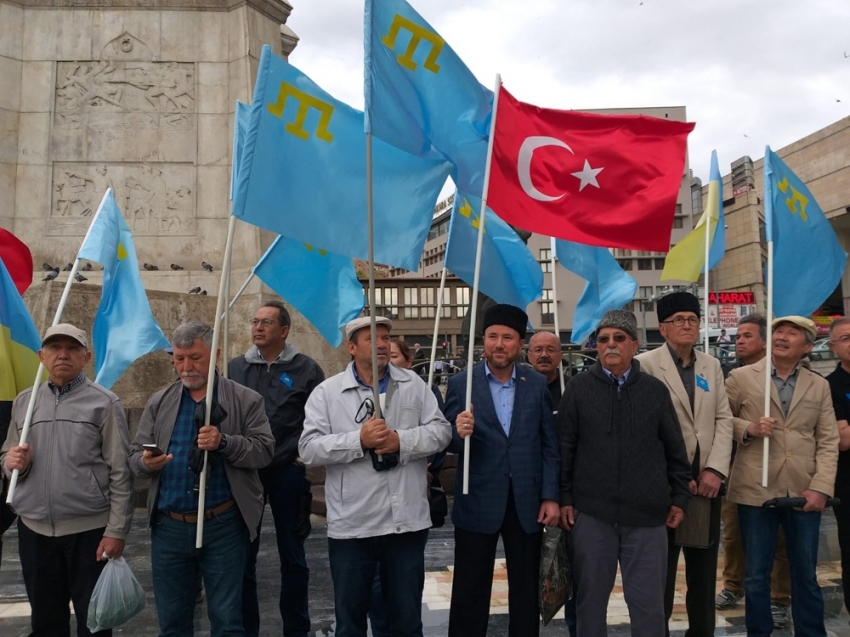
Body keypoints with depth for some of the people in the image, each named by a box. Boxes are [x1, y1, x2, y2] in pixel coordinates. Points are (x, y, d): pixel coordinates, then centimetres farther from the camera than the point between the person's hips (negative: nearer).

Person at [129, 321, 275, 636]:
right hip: (168, 527, 3)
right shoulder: (159, 403, 8)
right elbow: (135, 455, 8)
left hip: (224, 527, -3)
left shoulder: (246, 400, -2)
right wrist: (146, 462, -15)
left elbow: (264, 450, -8)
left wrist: (224, 442, -24)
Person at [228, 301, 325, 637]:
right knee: (243, 555, 9)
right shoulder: (236, 367, 6)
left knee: (292, 555, 10)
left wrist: (304, 454, -6)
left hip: (289, 472, -2)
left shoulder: (306, 369, -1)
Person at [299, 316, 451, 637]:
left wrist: (401, 441, -16)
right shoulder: (327, 392, -1)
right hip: (351, 526, -1)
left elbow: (440, 430, -1)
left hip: (407, 522, 2)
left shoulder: (413, 384, 5)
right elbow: (309, 449, -9)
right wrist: (359, 440, -21)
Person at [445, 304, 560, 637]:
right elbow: (448, 443, -4)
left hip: (527, 502, 2)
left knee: (526, 591, 16)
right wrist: (459, 433, -26)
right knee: (469, 593, 9)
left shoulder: (537, 384, 2)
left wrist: (551, 496, -3)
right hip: (477, 503, -2)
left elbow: (550, 444, 3)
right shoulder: (460, 383, -4)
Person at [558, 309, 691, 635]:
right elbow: (564, 448, 2)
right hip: (590, 512, 0)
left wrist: (679, 497, 7)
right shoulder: (579, 388, 1)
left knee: (648, 600, 7)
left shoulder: (655, 390, 4)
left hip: (646, 514, 1)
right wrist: (564, 497, -1)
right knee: (591, 596, 11)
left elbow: (675, 450, 9)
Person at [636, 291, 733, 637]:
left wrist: (716, 470, -5)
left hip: (706, 481, 5)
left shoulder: (712, 366, 12)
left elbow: (723, 420, 7)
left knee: (704, 573, 14)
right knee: (660, 573, 4)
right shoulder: (646, 364, -6)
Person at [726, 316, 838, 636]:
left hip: (804, 492, 2)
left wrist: (821, 487, -5)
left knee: (806, 574, 13)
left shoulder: (819, 386, 9)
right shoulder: (741, 377, 2)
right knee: (756, 575, 7)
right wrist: (748, 428, -13)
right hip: (756, 490, -2)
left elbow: (828, 442, 5)